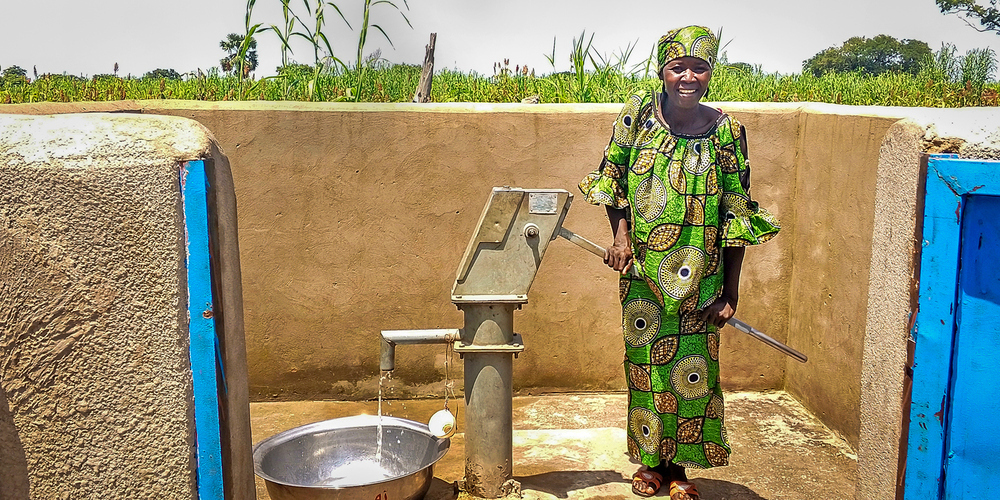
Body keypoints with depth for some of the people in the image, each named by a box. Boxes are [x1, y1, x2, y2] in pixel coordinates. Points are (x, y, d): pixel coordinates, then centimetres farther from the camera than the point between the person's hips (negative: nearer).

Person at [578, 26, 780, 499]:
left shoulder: (726, 131, -5)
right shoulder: (638, 112, -3)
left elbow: (736, 213, -1)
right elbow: (612, 175, 8)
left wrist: (731, 291, -2)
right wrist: (620, 234, -6)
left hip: (699, 277, 0)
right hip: (642, 270, 1)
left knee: (693, 367, 5)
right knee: (645, 362, 9)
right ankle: (650, 460, 28)